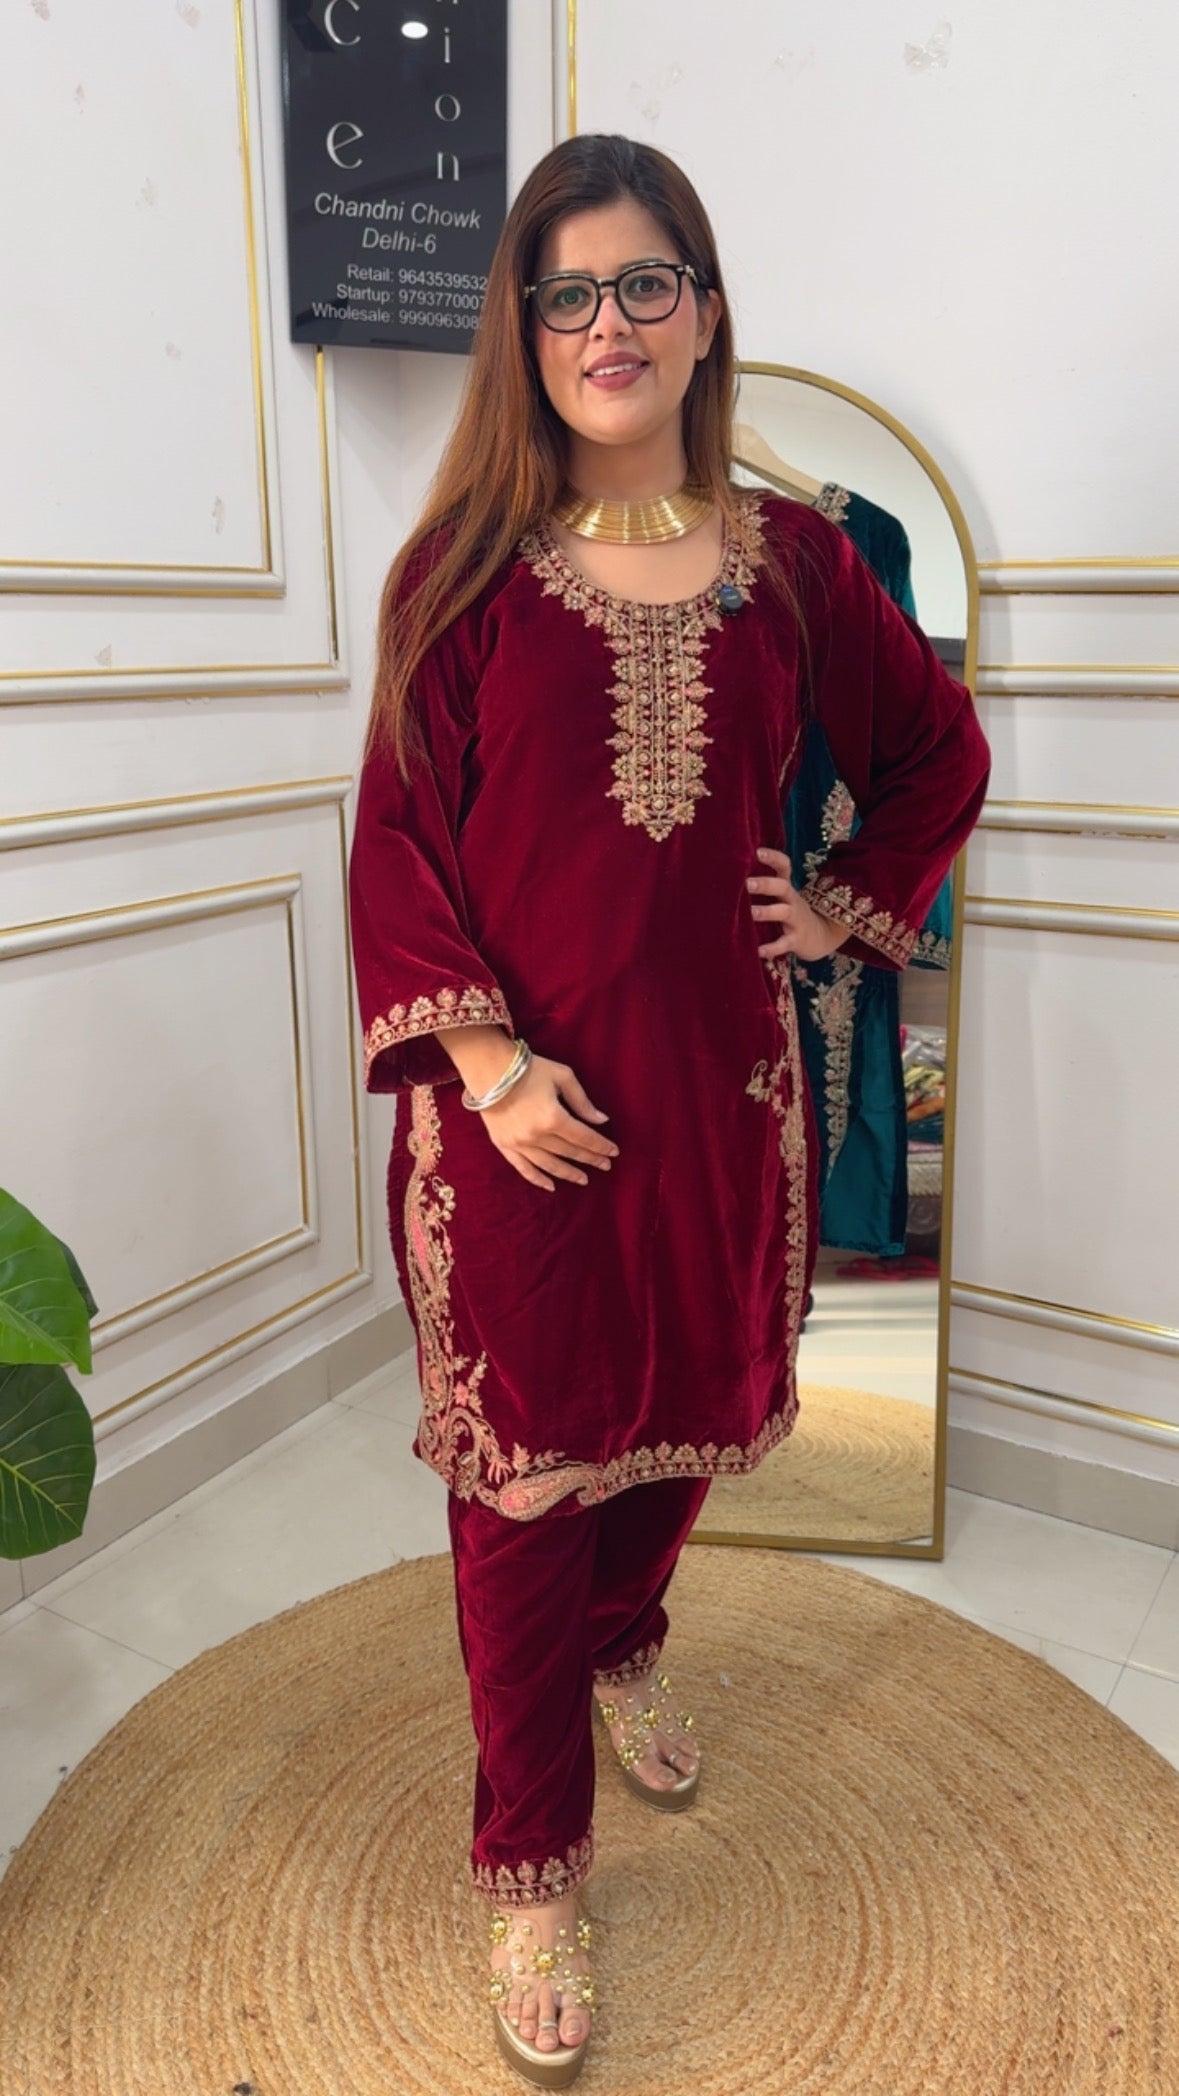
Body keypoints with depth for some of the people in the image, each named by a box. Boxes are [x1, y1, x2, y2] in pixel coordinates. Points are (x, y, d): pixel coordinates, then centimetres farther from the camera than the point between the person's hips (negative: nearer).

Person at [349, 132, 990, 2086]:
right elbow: (399, 837, -5)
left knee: (689, 1413, 20)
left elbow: (937, 753, 17)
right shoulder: (466, 571, -3)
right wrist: (483, 1060, -15)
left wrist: (850, 906, 5)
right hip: (519, 1109, -2)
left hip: (722, 1085, 3)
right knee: (523, 1468, 7)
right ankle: (531, 1871, 28)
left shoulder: (793, 561, 4)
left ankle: (625, 1651, 54)